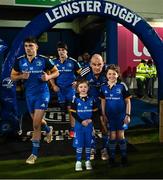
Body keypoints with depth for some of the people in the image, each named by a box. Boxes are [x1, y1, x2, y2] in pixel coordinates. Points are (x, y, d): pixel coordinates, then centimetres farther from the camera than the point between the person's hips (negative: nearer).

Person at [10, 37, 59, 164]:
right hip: (29, 94, 5)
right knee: (37, 121, 20)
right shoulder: (19, 61, -1)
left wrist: (48, 77, -19)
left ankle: (35, 153, 7)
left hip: (42, 93, -4)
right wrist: (21, 76, -14)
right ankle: (49, 129, 55)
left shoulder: (43, 60, -10)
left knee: (36, 125, -9)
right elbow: (13, 77, 7)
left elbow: (56, 72, 1)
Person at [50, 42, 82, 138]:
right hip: (59, 89, 3)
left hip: (70, 88, -3)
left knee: (71, 109, -3)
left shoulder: (73, 62, -5)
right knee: (62, 107, 14)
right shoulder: (54, 62, 3)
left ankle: (72, 129, 5)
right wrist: (53, 85, 1)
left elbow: (81, 73, 3)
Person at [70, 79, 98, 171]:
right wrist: (81, 121, -15)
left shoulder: (91, 99, 2)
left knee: (88, 143, 9)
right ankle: (78, 162, 13)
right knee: (79, 144, 2)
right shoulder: (75, 99, -5)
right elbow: (73, 112, -7)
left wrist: (91, 119, -12)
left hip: (89, 125, 2)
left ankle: (88, 161, 21)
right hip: (79, 124, -2)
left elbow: (95, 111, 5)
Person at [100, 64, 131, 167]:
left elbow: (127, 101, -4)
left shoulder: (122, 86, -8)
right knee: (112, 136, 7)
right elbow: (103, 101, 8)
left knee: (121, 136, 4)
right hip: (110, 115, 2)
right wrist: (103, 115, 4)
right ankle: (112, 157, 20)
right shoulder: (104, 87, 0)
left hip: (121, 114, -2)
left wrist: (128, 115, -7)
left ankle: (124, 156, 21)